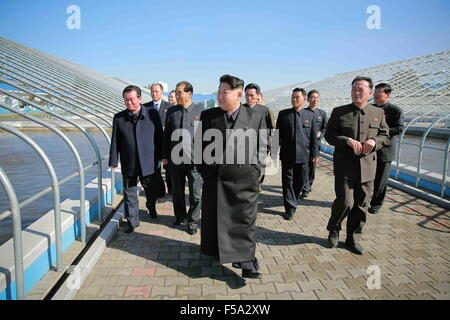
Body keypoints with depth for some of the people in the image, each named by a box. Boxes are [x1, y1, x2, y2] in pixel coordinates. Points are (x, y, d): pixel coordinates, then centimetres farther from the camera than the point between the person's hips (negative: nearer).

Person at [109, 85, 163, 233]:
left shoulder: (152, 114, -3)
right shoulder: (119, 118, 1)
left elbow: (159, 137, 0)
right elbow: (115, 141, 3)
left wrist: (159, 157, -1)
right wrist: (114, 160, 0)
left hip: (148, 162, 0)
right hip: (128, 164, 1)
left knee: (151, 190, 18)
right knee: (129, 193, 7)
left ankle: (151, 208, 47)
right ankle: (132, 221, 22)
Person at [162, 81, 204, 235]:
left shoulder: (200, 111, -4)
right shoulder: (171, 111, 6)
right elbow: (166, 135, 11)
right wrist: (165, 155, 8)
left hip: (194, 158, -3)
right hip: (175, 158, 3)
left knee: (195, 193, 4)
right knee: (177, 191, 16)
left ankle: (193, 221, 22)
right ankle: (180, 217, 35)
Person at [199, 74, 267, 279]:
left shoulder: (255, 117, -1)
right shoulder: (208, 116, 2)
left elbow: (262, 147, 6)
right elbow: (200, 145, 7)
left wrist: (255, 171, 0)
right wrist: (204, 170, 4)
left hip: (244, 180, -1)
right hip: (214, 179, 2)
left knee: (245, 220, 5)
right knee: (214, 219, 12)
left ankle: (246, 261, 17)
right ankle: (218, 252, 33)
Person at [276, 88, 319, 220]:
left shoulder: (310, 116, 3)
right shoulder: (283, 114, 2)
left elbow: (314, 136, 6)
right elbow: (278, 134, 4)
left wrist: (314, 154, 4)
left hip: (303, 155, 1)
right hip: (287, 154, -1)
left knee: (301, 180, 12)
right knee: (287, 180, 3)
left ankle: (292, 199, 37)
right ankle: (290, 207, 12)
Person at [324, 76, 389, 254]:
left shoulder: (378, 113, 8)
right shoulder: (339, 112, 0)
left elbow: (385, 136, 14)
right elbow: (329, 135, -1)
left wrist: (374, 141, -9)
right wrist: (348, 140, -17)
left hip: (367, 166, 4)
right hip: (345, 166, -3)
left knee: (361, 205, 9)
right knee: (345, 202, -8)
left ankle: (353, 239, 25)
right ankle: (333, 230, 21)